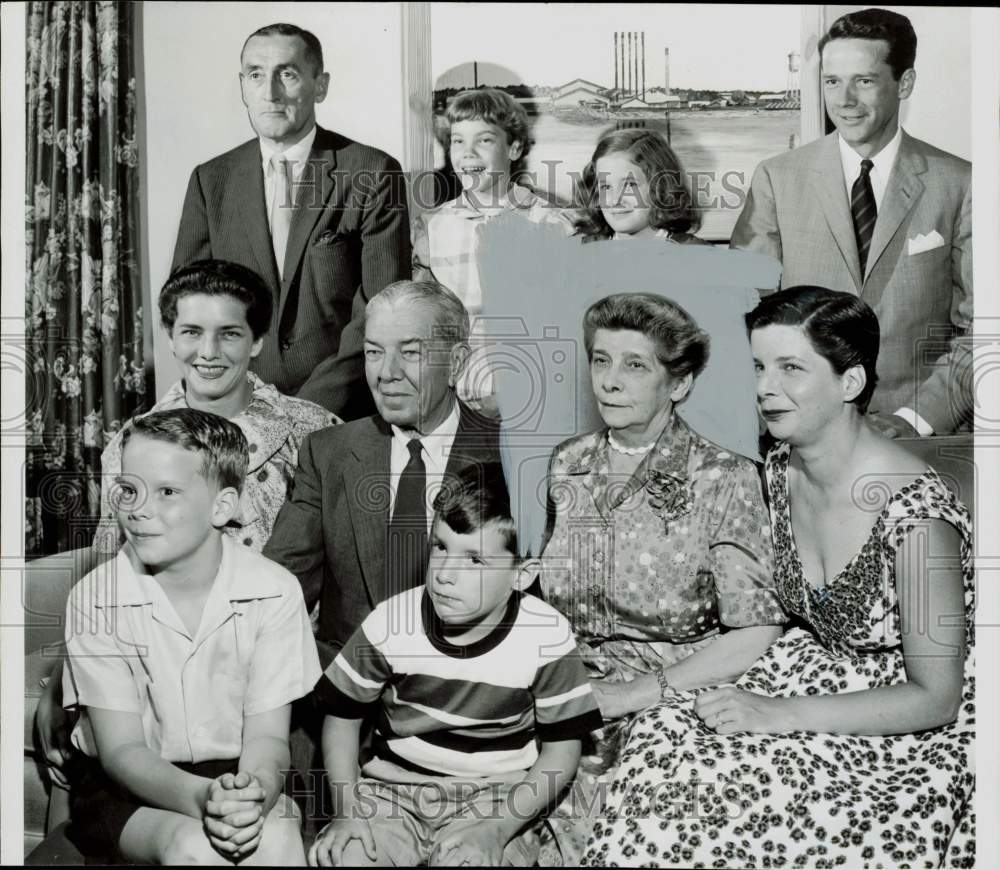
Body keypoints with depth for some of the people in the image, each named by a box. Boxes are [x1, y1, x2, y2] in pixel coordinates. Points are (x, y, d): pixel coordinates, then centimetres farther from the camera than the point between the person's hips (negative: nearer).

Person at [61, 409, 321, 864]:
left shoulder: (274, 592, -10)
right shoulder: (94, 599, -11)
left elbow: (266, 737, -9)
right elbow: (121, 748, -12)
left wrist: (253, 796, -32)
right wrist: (201, 797, -32)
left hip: (237, 776, 1)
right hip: (129, 786, 0)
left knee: (276, 841, -30)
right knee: (193, 848, -30)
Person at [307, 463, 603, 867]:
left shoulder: (545, 639, -14)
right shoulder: (389, 624, -11)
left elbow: (561, 751, -5)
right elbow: (341, 718, 3)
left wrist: (498, 828, -16)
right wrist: (348, 808, -10)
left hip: (494, 795, -1)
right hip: (392, 789, 2)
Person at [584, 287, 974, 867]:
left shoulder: (913, 513, -27)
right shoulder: (781, 467, -5)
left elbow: (935, 698, -20)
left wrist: (779, 715, -26)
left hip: (918, 729, -6)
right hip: (820, 673, 6)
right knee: (667, 735, -18)